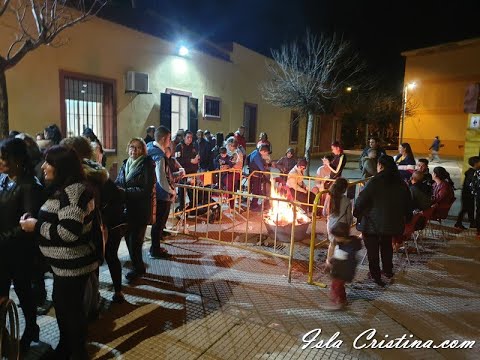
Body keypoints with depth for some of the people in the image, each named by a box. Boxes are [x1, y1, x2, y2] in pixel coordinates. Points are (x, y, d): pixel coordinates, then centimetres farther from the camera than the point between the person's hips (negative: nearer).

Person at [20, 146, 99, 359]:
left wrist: (36, 226, -18)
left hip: (72, 264, -10)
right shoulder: (64, 189, 9)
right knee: (61, 304, 24)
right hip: (65, 263, 10)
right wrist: (35, 220, 4)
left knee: (71, 309, 8)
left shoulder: (73, 190, -24)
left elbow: (69, 232, -30)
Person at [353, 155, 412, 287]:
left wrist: (356, 214, -3)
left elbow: (361, 200, -17)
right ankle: (388, 270, 37)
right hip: (391, 222, 6)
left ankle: (376, 275, 11)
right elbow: (407, 203, 11)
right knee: (387, 246, 25)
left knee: (372, 249, 7)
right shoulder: (401, 183, 1)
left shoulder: (374, 182, -17)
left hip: (372, 223, -6)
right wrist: (407, 218, 23)